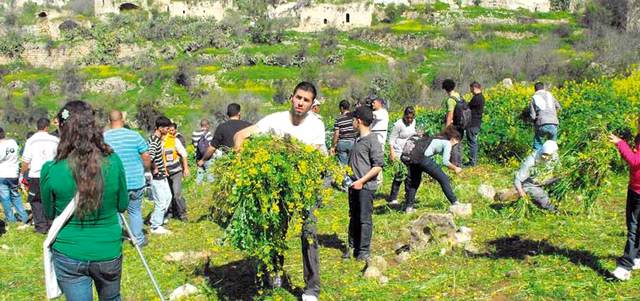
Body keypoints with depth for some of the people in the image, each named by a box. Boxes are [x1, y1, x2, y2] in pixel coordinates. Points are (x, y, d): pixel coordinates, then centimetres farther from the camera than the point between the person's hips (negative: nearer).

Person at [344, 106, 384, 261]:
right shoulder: (358, 140, 13)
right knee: (354, 217, 14)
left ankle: (364, 251, 7)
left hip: (366, 186, -8)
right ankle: (352, 247, 24)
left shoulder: (372, 141, -12)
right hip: (354, 185, 8)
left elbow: (378, 166, -16)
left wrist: (362, 181, -18)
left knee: (365, 219, -1)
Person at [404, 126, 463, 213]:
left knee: (414, 182, 21)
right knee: (443, 179, 6)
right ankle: (454, 202, 10)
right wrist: (455, 168, 12)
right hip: (424, 159, -8)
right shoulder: (447, 143, 6)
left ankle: (408, 207, 18)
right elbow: (445, 162, -1)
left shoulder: (438, 139, 29)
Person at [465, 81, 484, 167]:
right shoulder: (481, 97, 13)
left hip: (473, 124, -10)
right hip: (477, 123, 10)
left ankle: (472, 161, -1)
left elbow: (467, 107, -12)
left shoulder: (476, 98, -19)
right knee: (474, 142, 16)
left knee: (472, 142, -4)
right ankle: (474, 160, 22)